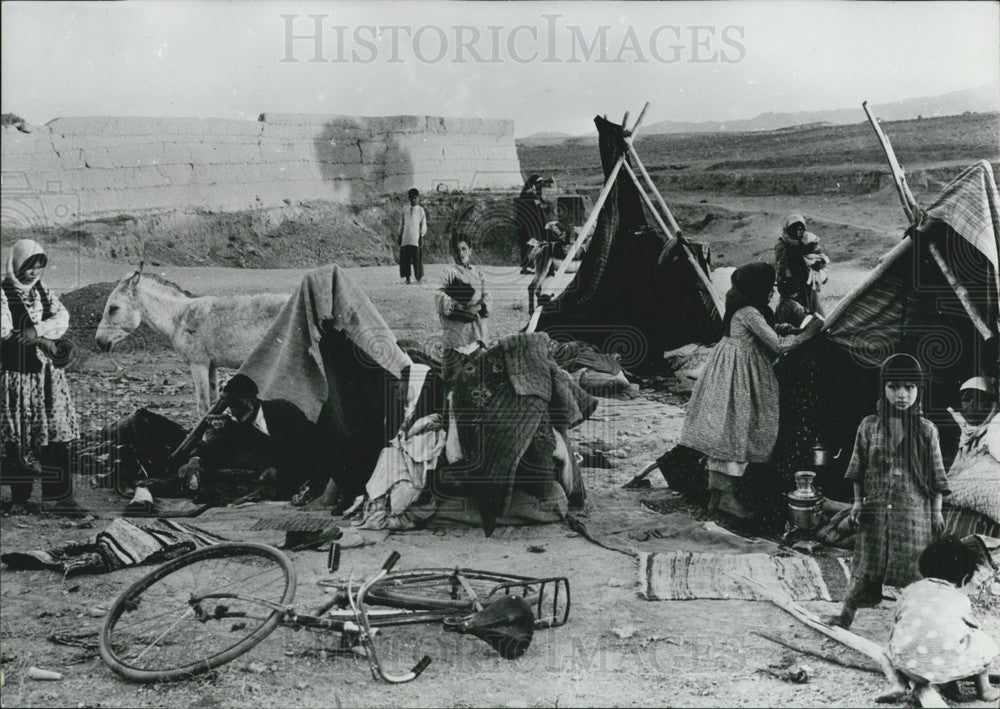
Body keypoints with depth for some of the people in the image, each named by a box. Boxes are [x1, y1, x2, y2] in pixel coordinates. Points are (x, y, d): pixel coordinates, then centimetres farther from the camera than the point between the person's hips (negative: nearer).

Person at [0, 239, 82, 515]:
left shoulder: (42, 290, 11)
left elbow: (62, 318, -3)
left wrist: (36, 330, -19)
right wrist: (43, 341, -13)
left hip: (48, 371, 5)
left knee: (56, 435, 1)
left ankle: (57, 497, 4)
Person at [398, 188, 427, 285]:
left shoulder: (421, 210, 5)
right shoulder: (405, 209, 10)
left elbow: (423, 226, 5)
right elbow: (401, 223, 15)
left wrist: (421, 237, -3)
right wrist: (400, 236, 11)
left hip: (416, 238, -2)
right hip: (405, 238, 2)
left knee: (417, 258, -3)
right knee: (405, 258, 0)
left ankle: (419, 278, 7)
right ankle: (407, 278, 6)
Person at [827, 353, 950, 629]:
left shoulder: (927, 431, 0)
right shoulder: (869, 426, 1)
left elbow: (937, 477, 4)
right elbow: (858, 470, 8)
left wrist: (937, 512, 2)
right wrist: (857, 502, 3)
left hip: (914, 513, 0)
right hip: (875, 511, 1)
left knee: (913, 569, 3)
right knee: (867, 568, 5)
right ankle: (845, 616, 15)